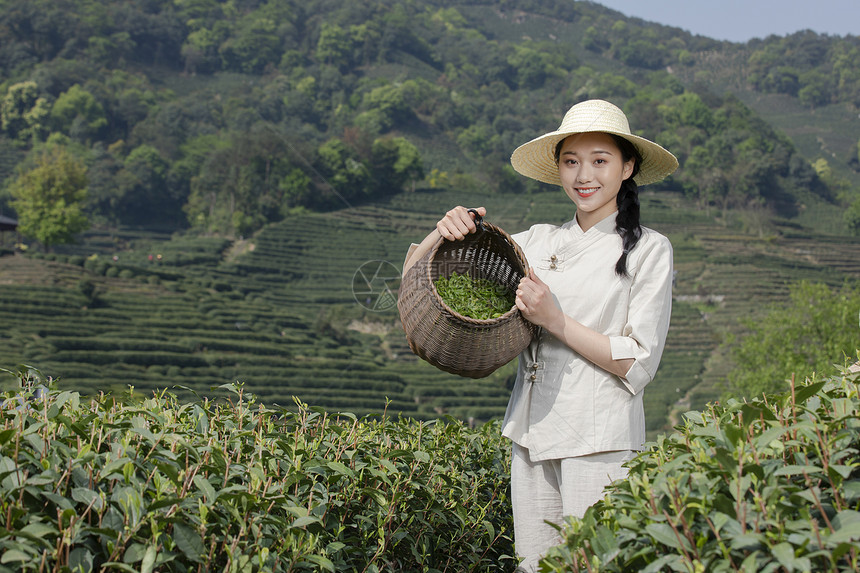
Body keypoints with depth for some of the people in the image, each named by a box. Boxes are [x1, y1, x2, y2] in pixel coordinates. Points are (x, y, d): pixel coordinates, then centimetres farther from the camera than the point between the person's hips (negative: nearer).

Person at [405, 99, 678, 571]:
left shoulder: (649, 250, -1)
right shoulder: (538, 242, 9)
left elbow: (637, 365, -7)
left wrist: (554, 320, -13)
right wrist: (447, 230, -8)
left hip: (600, 440, -4)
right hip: (532, 432, 4)